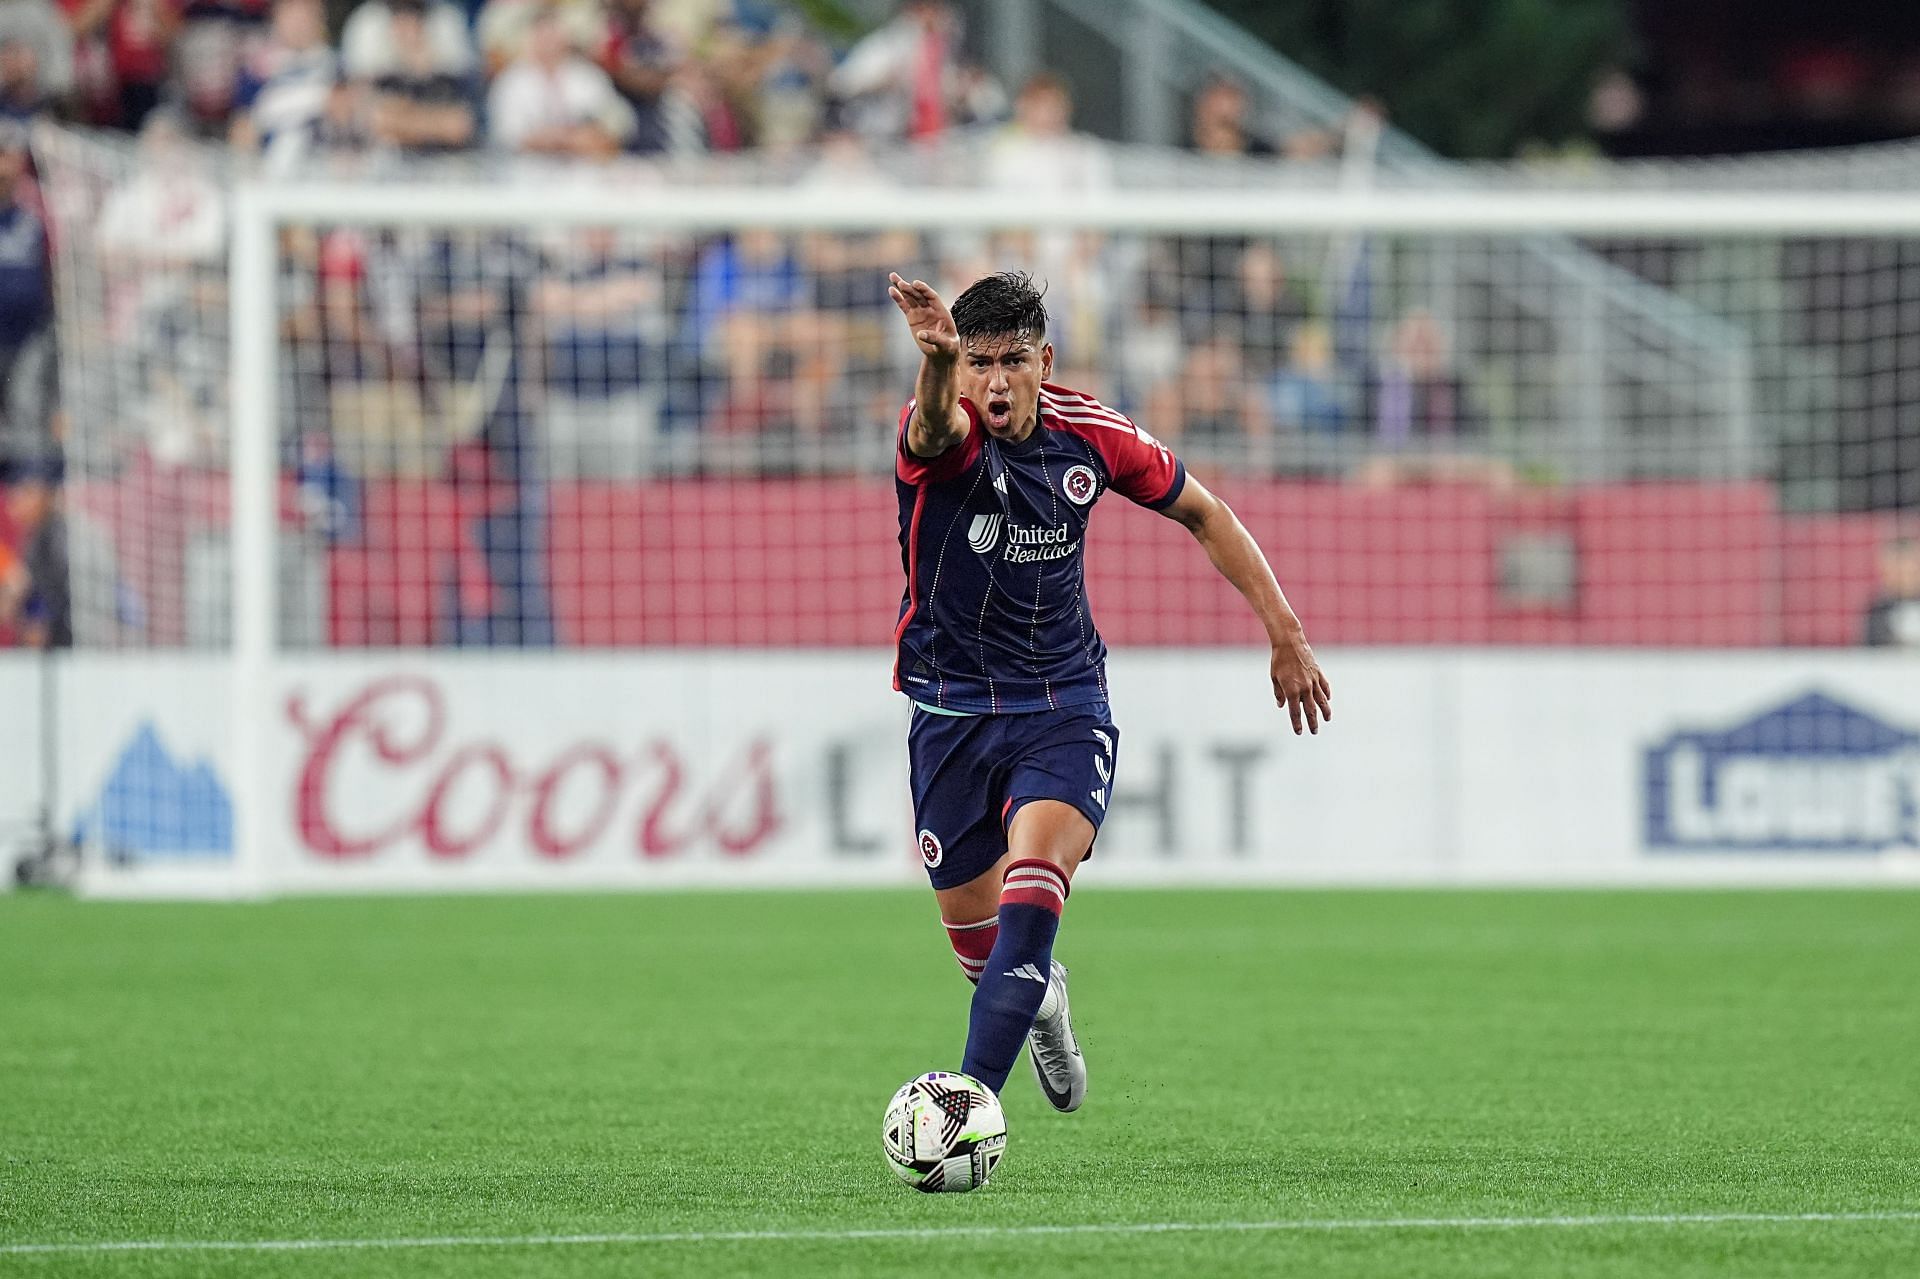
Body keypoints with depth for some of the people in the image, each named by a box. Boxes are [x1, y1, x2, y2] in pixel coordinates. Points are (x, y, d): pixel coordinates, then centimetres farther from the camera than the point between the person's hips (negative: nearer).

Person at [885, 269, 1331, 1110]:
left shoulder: (1089, 435, -9)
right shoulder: (943, 434, -19)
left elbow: (1200, 512, 8)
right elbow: (936, 425, -47)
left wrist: (1284, 631, 4)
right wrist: (936, 359, -71)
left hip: (1064, 704, 0)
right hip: (952, 712, 0)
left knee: (1033, 888, -25)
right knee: (970, 925, 11)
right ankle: (1041, 996, 47)